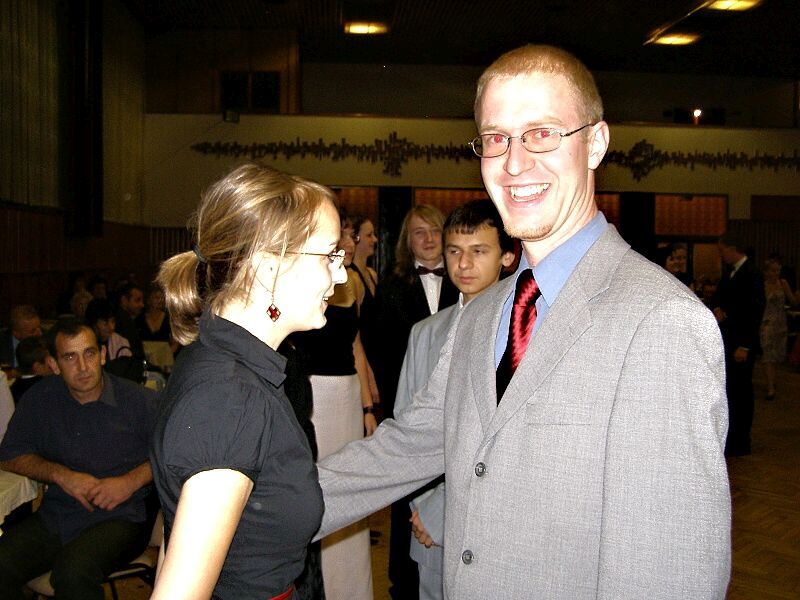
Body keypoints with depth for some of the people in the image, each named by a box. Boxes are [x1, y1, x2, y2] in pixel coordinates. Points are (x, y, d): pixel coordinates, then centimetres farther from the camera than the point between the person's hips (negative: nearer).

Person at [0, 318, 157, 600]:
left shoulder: (138, 400, -3)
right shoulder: (40, 397, 8)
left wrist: (131, 481, -13)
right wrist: (61, 475, -5)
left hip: (120, 516, -3)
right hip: (54, 516, 4)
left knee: (73, 571, -32)